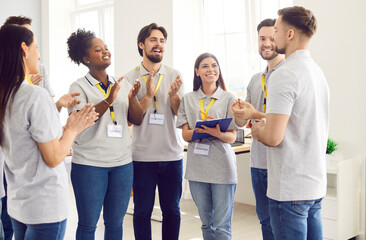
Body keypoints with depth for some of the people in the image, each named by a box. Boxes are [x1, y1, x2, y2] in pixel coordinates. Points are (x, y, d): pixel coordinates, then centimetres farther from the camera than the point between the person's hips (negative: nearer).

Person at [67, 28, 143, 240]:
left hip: (122, 162, 4)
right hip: (90, 164, -4)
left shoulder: (123, 84, 9)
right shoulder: (79, 87, -4)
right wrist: (108, 101, -27)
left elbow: (137, 120, 6)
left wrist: (132, 98, -14)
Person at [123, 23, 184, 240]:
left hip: (172, 154, 2)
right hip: (142, 156, -2)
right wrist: (148, 95, -20)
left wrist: (173, 96, -18)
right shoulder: (130, 78, 1)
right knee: (143, 210, 7)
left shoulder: (174, 76, 6)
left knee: (172, 210, 10)